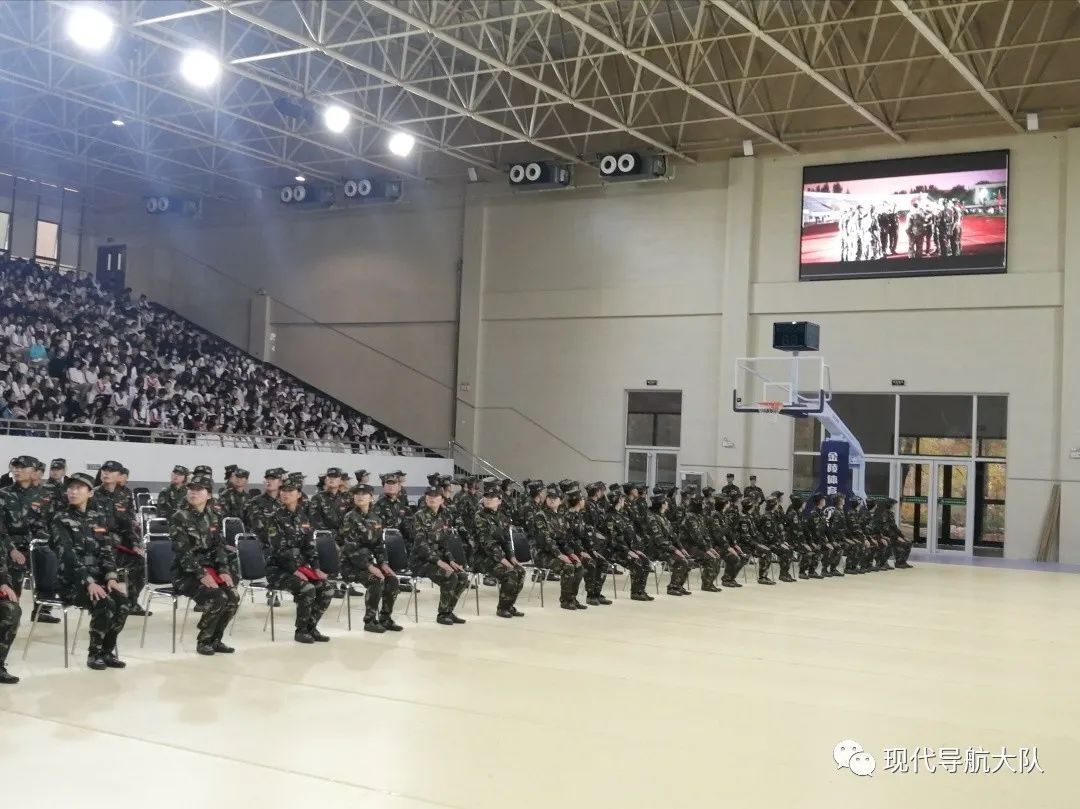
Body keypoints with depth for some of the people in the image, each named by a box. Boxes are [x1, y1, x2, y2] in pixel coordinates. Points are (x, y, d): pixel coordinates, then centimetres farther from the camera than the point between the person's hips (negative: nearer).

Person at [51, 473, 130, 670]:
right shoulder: (60, 519, -5)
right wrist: (88, 582, -28)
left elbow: (107, 551, 4)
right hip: (72, 580, -4)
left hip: (98, 577, 5)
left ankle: (107, 651, -5)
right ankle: (94, 654, -10)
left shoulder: (100, 518, 11)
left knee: (123, 602, -23)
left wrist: (111, 578, -14)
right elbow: (68, 554, -17)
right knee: (105, 604, -30)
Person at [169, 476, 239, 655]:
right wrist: (201, 575, -25)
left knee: (233, 598, -14)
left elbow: (219, 545, 8)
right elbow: (182, 551, -17)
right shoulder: (179, 517, -9)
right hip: (186, 573, -6)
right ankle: (203, 641, -6)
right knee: (217, 598, -26)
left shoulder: (211, 517, 11)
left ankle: (215, 639, 4)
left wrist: (223, 571, -8)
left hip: (209, 568, 6)